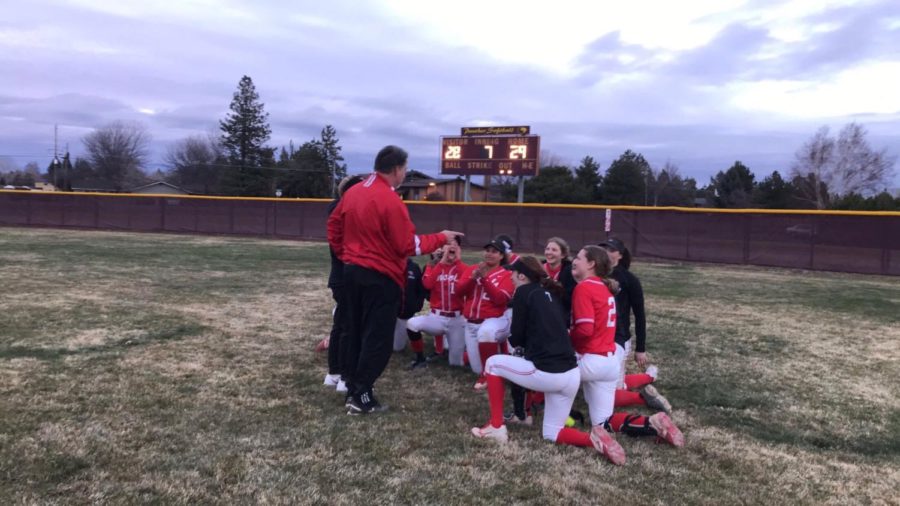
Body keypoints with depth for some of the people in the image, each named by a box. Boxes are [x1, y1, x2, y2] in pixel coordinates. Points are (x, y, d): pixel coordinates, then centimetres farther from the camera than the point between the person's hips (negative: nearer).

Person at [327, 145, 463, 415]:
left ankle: (352, 390, 24)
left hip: (353, 272, 9)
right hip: (381, 277, -8)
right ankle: (361, 398, 5)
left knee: (356, 334, 16)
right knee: (378, 339, 1)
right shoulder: (390, 200, -18)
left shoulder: (353, 192, 7)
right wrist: (441, 238, -6)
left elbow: (334, 226, 16)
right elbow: (408, 246, -16)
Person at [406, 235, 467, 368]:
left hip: (457, 320, 0)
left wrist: (457, 259, -14)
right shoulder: (433, 266, 3)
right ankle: (420, 359, -6)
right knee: (412, 323, -29)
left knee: (456, 363, 0)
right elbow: (427, 284, -17)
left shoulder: (463, 268, 2)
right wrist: (442, 261, -17)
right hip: (436, 317, 1)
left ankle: (459, 347, 36)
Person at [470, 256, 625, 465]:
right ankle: (595, 439, -4)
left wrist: (519, 341, 21)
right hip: (571, 375, 7)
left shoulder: (523, 292, -1)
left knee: (493, 363, 16)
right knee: (551, 433, 21)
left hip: (546, 374, -7)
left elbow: (516, 339, 1)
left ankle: (496, 427, 16)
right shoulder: (551, 293, 19)